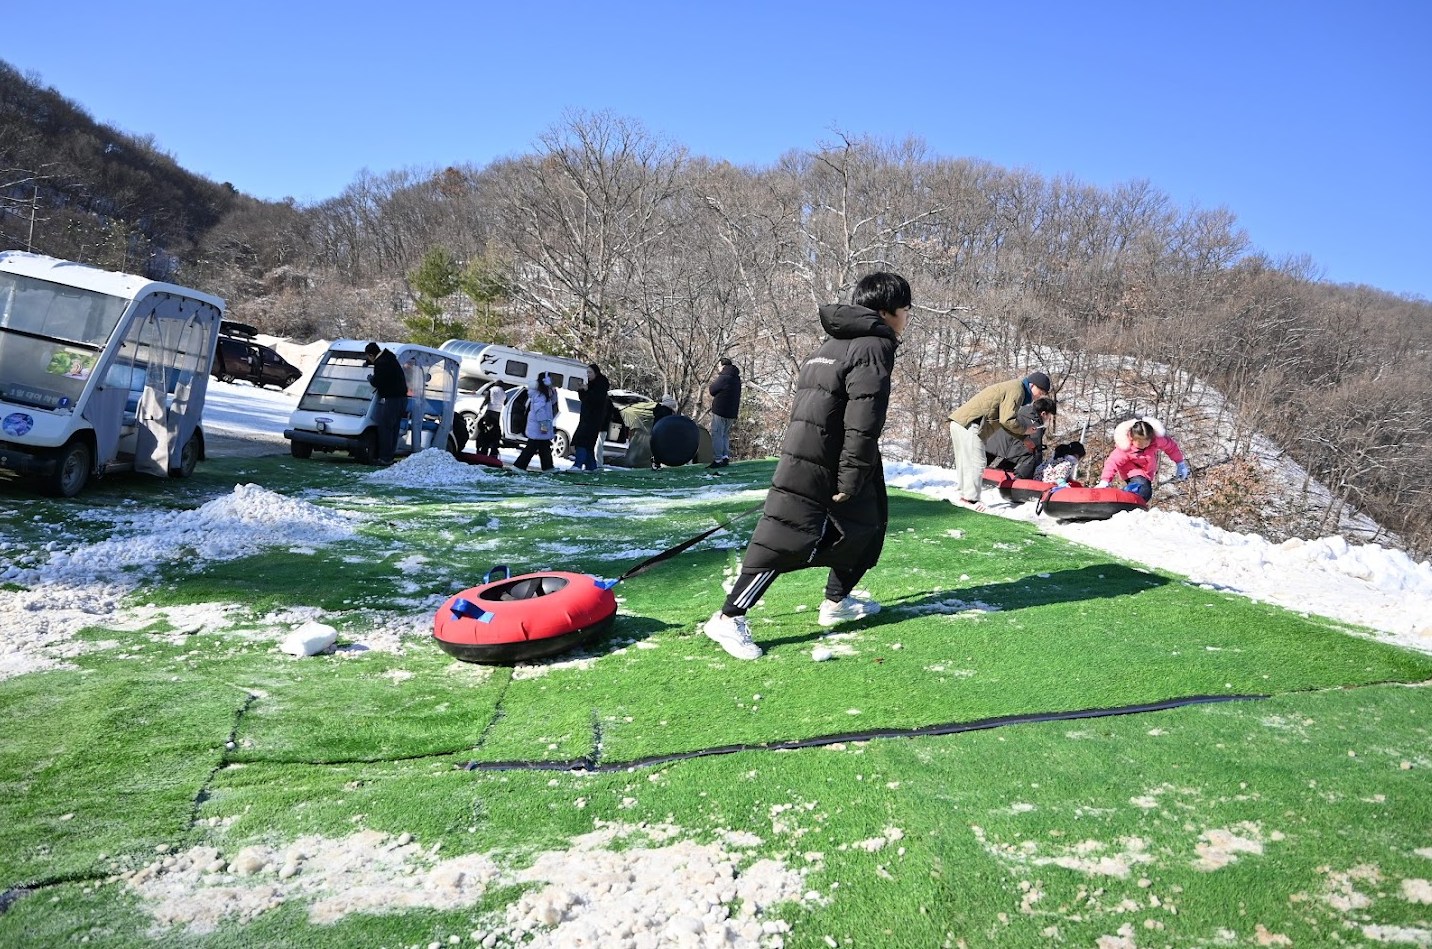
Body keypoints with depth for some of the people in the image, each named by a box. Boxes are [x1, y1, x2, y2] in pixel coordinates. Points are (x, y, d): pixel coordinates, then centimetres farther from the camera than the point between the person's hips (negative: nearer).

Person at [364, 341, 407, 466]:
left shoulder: (381, 364, -16)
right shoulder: (389, 358, 15)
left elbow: (376, 382, -15)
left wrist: (370, 378, 6)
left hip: (391, 400, -10)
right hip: (402, 398, 10)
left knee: (385, 428, -5)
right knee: (393, 428, 13)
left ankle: (385, 458, -5)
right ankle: (390, 454, 18)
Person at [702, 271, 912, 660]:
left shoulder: (835, 344, 19)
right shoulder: (873, 346, -11)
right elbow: (863, 421, -20)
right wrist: (850, 479, -18)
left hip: (834, 465, 10)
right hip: (813, 470, -10)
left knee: (864, 526, 19)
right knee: (785, 540, -9)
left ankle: (836, 602, 31)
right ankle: (728, 618, -5)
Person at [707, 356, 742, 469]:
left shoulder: (723, 378, -15)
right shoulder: (736, 378, 11)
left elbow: (712, 391, -6)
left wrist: (712, 384, 11)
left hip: (720, 411, -8)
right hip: (732, 412, 8)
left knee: (717, 435, -2)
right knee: (725, 435, 17)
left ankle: (717, 460, -4)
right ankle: (726, 457, 11)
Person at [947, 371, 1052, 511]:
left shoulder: (1011, 388, 24)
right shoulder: (1016, 390, -8)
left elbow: (1005, 420, 28)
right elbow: (1007, 420, -17)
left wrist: (1024, 438, 23)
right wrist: (1024, 430, -1)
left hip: (959, 422, 10)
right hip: (969, 425, -10)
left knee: (966, 462, 14)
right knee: (976, 462, -9)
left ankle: (965, 496, 19)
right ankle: (971, 499, -9)